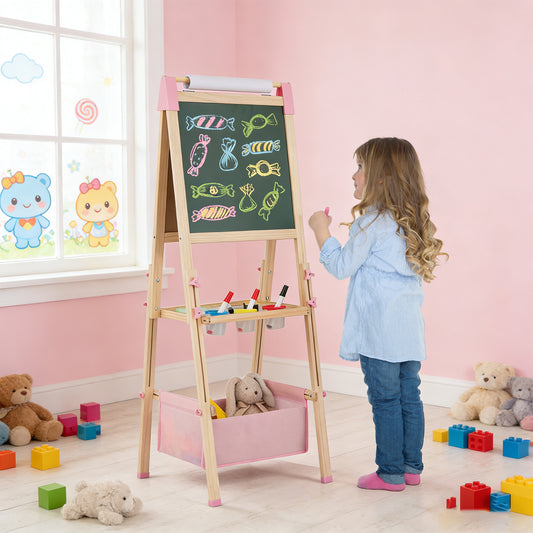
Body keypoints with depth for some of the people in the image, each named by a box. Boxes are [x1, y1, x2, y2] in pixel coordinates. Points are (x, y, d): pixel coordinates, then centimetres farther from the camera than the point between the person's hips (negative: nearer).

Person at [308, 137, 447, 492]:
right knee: (409, 396, 12)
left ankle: (390, 473, 6)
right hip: (410, 327, 8)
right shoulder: (413, 220, 11)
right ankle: (411, 467, 20)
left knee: (385, 399, -1)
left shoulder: (371, 222, -12)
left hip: (379, 329, -8)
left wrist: (322, 231, 2)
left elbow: (342, 266, -9)